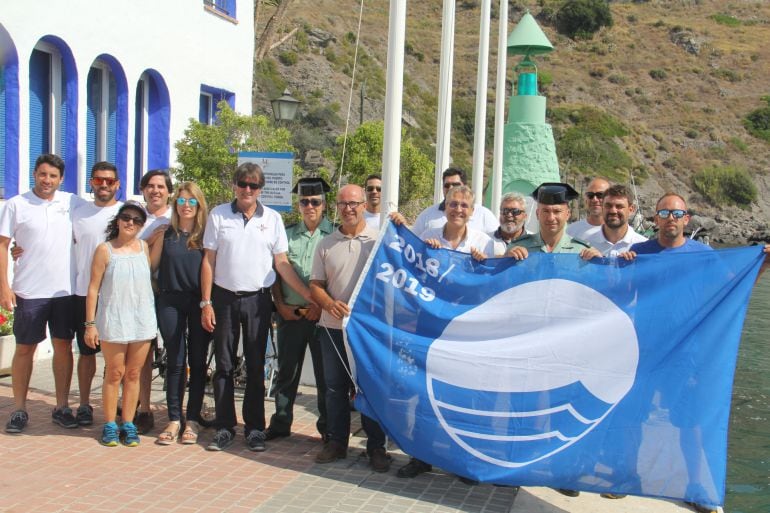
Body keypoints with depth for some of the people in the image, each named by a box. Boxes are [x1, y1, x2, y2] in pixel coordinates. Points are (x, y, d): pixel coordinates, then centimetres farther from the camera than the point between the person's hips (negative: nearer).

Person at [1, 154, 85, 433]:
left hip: (66, 289, 2)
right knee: (24, 348, 5)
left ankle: (62, 407, 16)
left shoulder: (73, 203, 4)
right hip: (29, 291, -2)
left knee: (63, 346, 7)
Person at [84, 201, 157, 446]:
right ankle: (109, 425, 14)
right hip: (114, 320, -3)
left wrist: (153, 315, 10)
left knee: (133, 374, 7)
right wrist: (90, 323, -7)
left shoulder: (144, 247, 7)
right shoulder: (105, 249, -4)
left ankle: (128, 424, 16)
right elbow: (93, 288, -4)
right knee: (115, 374, 4)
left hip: (142, 321, 3)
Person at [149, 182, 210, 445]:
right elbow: (151, 265, 9)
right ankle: (174, 419, 11)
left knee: (197, 362, 4)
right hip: (171, 302, 1)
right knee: (175, 362, 3)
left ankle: (192, 420, 13)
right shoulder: (166, 233, 6)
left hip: (199, 302, -1)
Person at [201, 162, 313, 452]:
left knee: (256, 366, 5)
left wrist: (310, 296, -3)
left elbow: (282, 263, 4)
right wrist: (206, 303, -4)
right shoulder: (218, 216, 2)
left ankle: (255, 428, 15)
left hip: (258, 300, 0)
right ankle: (225, 428, 14)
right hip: (224, 298, 0)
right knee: (224, 365, 5)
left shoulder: (272, 219, 3)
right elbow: (208, 261, 2)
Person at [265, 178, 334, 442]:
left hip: (322, 314, -3)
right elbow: (275, 273, 12)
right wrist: (281, 305, 2)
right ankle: (280, 423, 22)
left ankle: (327, 427, 15)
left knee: (325, 373, 4)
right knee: (286, 371, 11)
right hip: (290, 314, 3)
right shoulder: (287, 235, 11)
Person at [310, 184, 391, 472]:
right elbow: (315, 284, 7)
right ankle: (336, 442, 24)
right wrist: (329, 304, -11)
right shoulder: (326, 244, 8)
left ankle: (376, 446, 14)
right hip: (333, 328, 3)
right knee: (335, 387, 11)